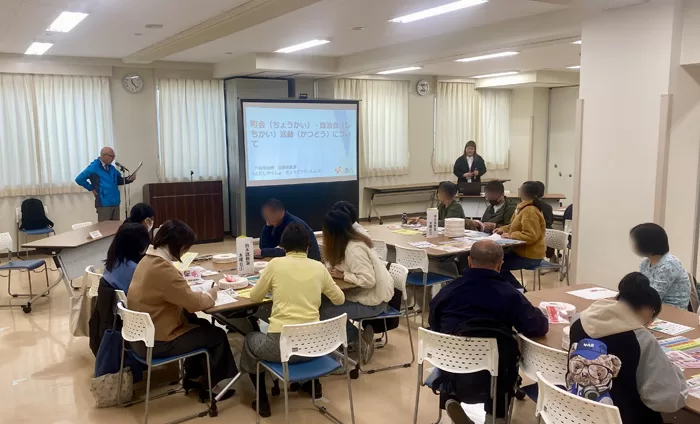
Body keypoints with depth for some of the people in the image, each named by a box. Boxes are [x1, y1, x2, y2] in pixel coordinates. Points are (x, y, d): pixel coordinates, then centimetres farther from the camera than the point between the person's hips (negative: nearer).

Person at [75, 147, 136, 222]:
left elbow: (119, 181, 19)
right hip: (104, 204, -7)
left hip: (115, 202, 7)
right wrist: (91, 188, -5)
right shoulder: (94, 167, -8)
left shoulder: (111, 168, 12)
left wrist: (129, 179, 0)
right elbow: (79, 179, -10)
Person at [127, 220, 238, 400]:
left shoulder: (148, 259, 3)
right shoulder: (162, 268, -27)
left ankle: (192, 377, 33)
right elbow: (194, 303, -23)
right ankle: (209, 387, 23)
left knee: (202, 325, 22)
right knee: (217, 334, 8)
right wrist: (210, 295, -3)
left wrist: (199, 294, -1)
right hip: (157, 341, -9)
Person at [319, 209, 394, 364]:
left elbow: (368, 280, -29)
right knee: (325, 301, -1)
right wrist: (334, 270, -11)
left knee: (323, 310, -14)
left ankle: (358, 338, 5)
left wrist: (343, 275, -20)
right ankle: (360, 332, 8)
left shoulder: (354, 249, -24)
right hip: (364, 293, 9)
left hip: (373, 300, -9)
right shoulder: (348, 242, 4)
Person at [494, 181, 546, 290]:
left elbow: (531, 235, -29)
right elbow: (517, 226, 21)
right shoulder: (525, 208, 9)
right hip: (523, 251, 10)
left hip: (529, 256, -10)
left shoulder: (530, 211, -23)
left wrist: (511, 235, -23)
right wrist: (504, 229, 6)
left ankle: (517, 290, 2)